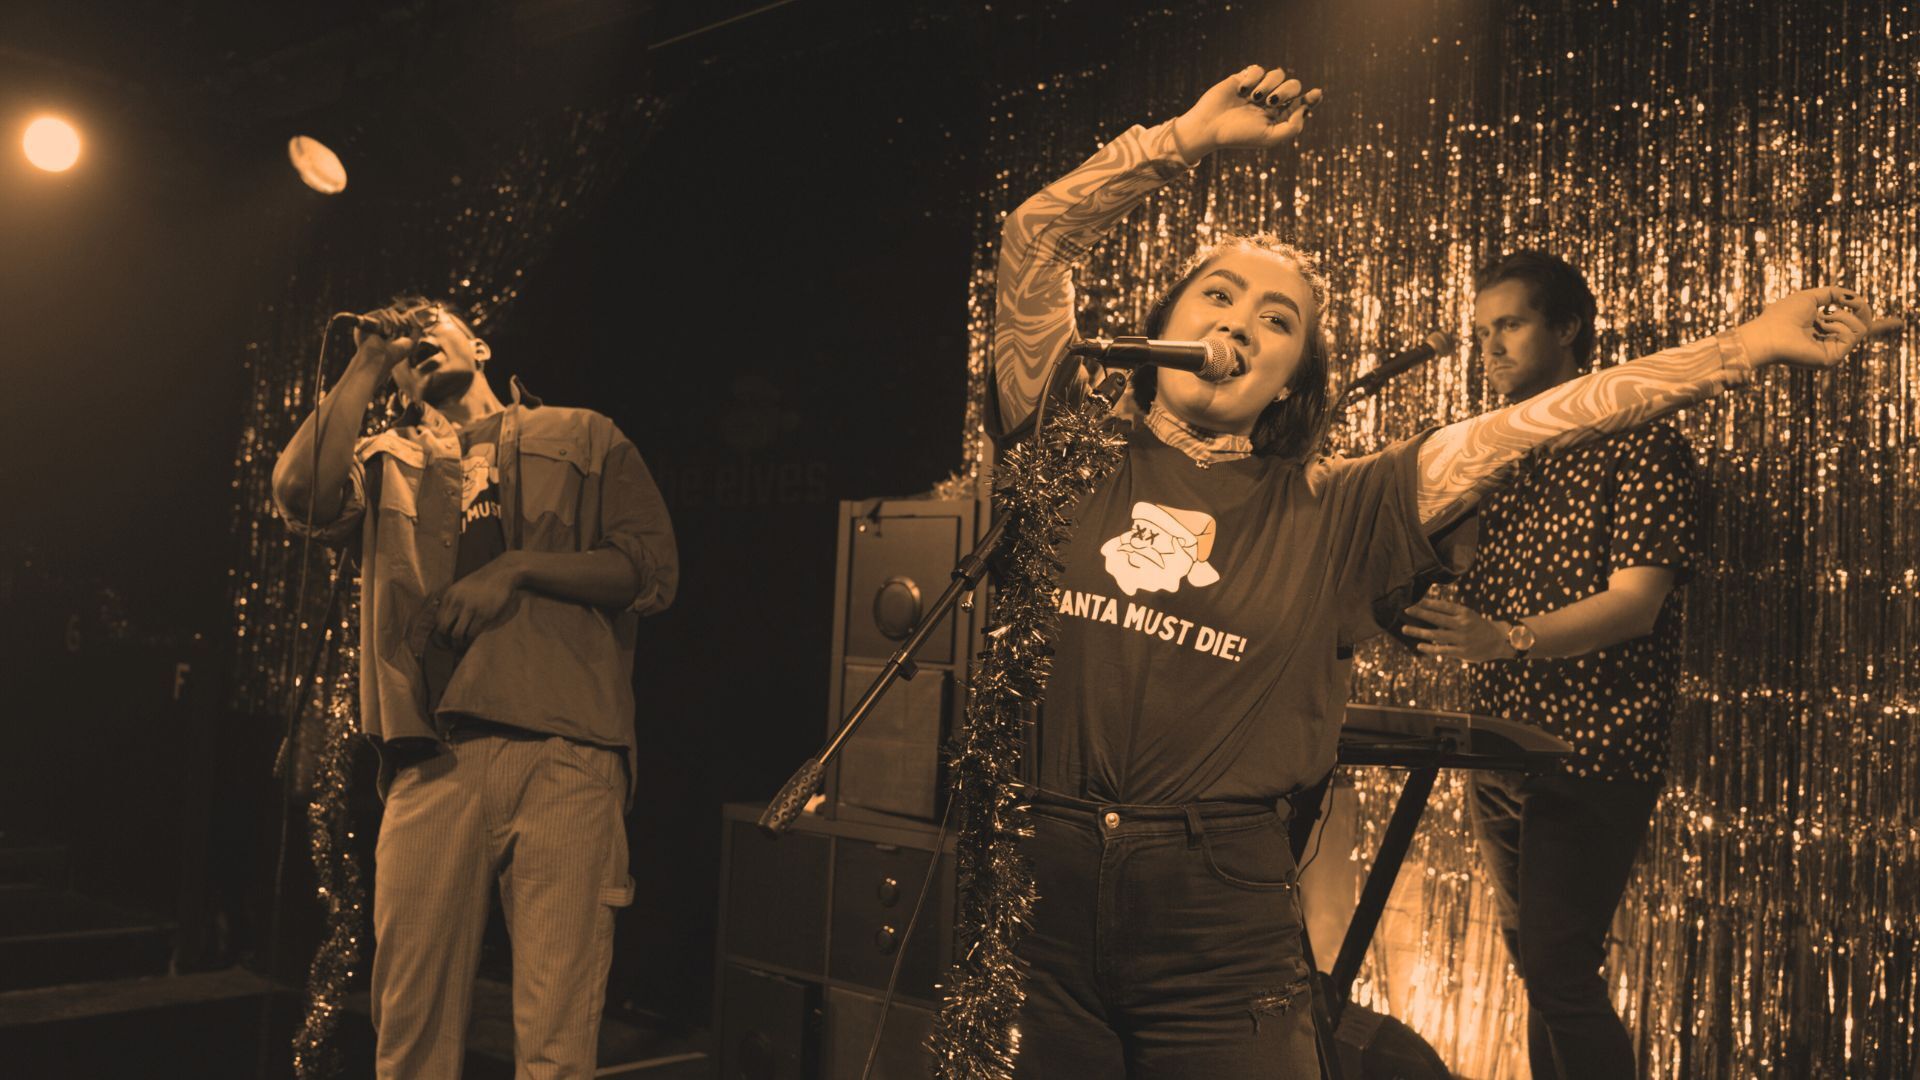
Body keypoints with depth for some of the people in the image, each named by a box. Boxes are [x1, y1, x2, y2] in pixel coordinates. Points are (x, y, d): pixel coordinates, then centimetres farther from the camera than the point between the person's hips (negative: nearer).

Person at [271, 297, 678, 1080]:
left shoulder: (582, 437, 14)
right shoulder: (387, 460, 20)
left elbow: (653, 571, 5)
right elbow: (303, 499, -1)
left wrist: (517, 567, -7)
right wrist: (365, 365, 8)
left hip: (565, 756, -2)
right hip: (433, 759, 2)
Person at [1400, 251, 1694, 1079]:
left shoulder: (1640, 444, -8)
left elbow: (1635, 601, -18)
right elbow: (1458, 579, 15)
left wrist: (1506, 637, -33)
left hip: (1595, 754, -7)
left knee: (1559, 974, -10)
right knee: (1536, 969, 15)